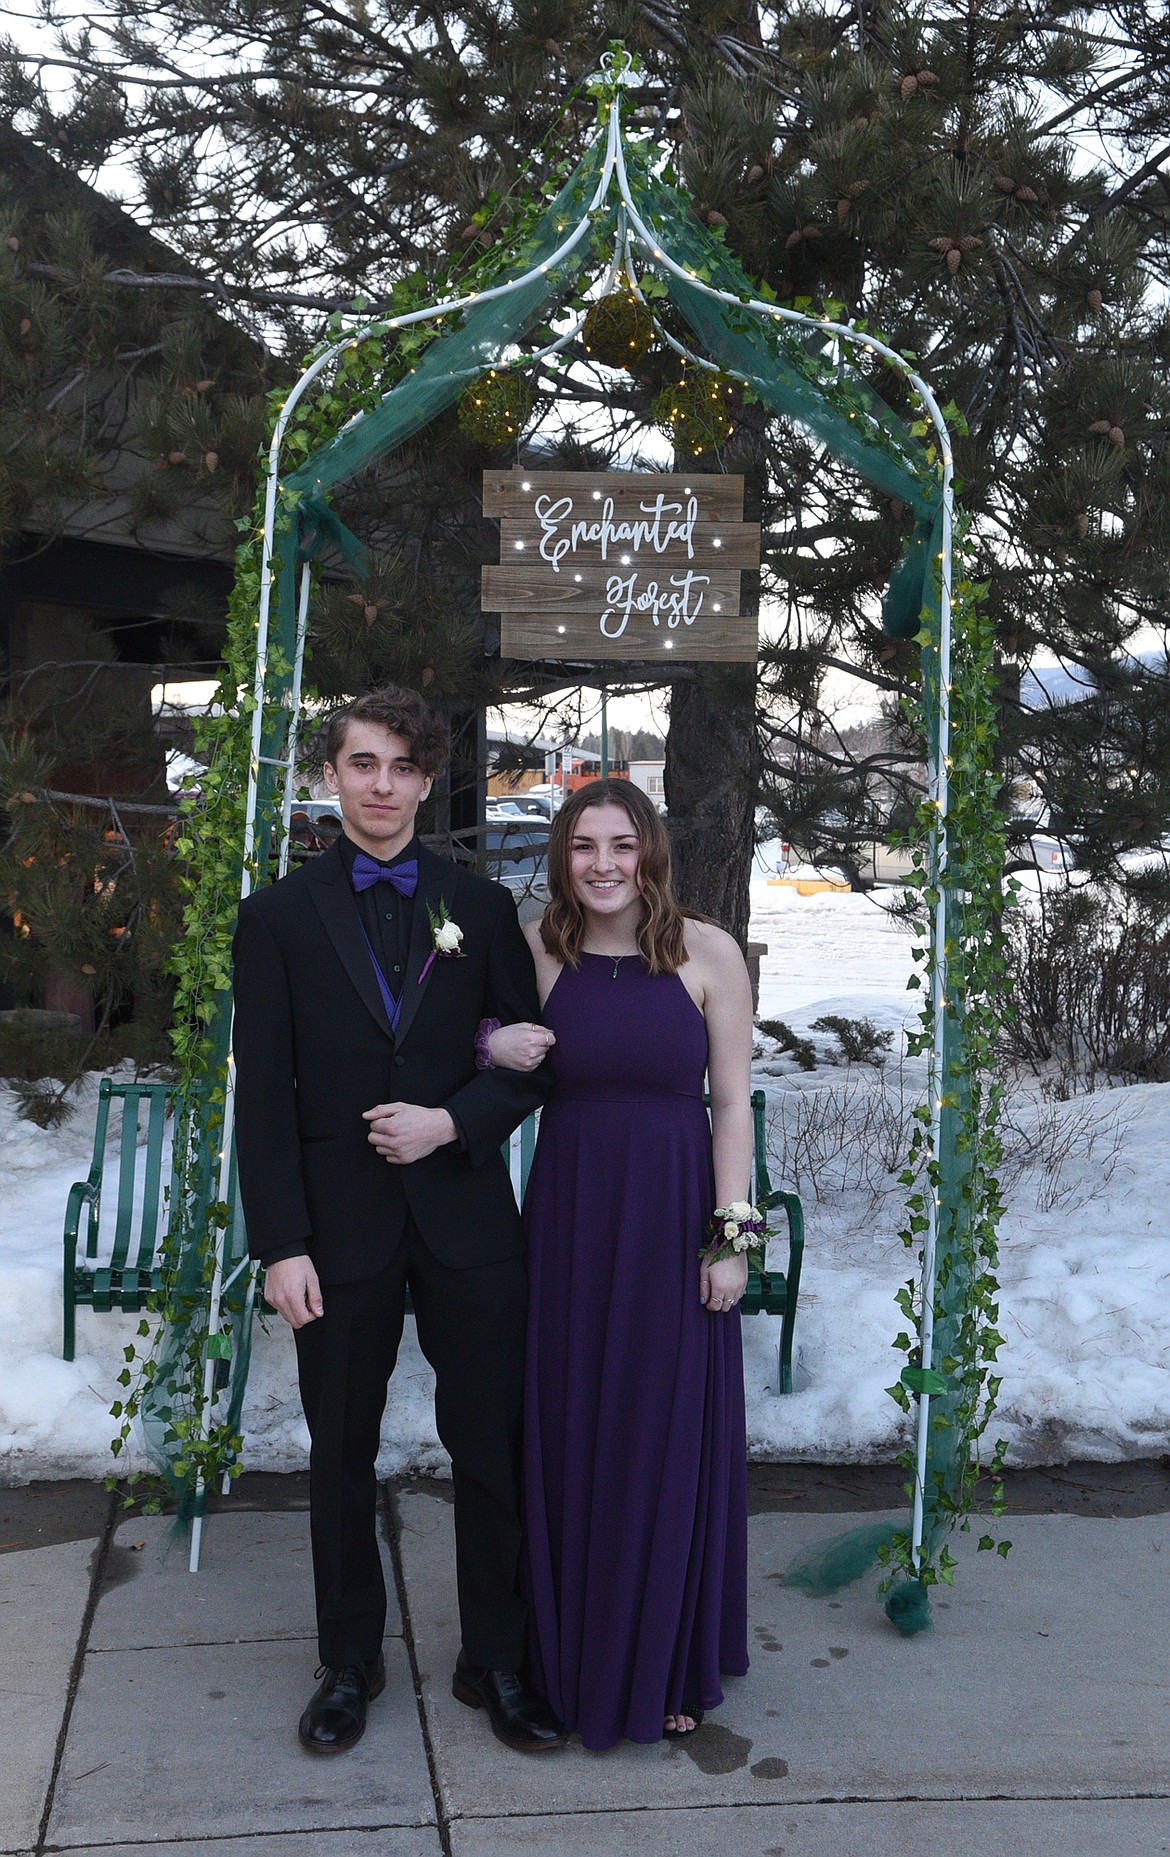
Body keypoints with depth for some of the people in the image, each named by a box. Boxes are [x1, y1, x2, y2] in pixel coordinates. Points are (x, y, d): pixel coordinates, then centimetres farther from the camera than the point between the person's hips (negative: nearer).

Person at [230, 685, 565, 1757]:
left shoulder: (482, 908, 5)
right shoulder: (279, 916, 1)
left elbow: (530, 1062, 6)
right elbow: (264, 1094, -3)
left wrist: (453, 1120, -12)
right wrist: (281, 1245, -9)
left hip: (465, 1216, 1)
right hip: (340, 1225, 0)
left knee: (492, 1447, 8)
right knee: (342, 1456, 13)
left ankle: (494, 1661, 27)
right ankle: (350, 1664, 32)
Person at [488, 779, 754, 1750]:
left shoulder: (708, 952, -7)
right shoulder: (538, 949, -1)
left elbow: (733, 1102, -5)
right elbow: (512, 1065, 13)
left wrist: (731, 1236, -8)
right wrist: (493, 1050, -10)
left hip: (673, 1217, -2)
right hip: (569, 1213, 2)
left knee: (670, 1434, 9)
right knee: (569, 1437, 11)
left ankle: (667, 1663, 30)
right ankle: (577, 1656, 32)